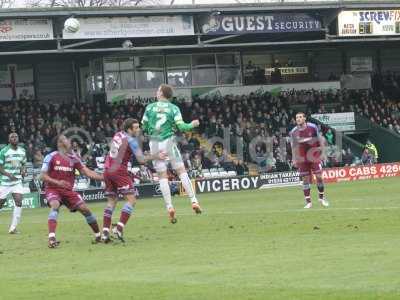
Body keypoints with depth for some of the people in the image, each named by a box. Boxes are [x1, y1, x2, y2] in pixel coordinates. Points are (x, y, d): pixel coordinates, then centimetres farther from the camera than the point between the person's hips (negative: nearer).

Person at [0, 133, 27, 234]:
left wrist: (23, 170, -3)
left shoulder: (22, 151, 7)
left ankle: (13, 228, -10)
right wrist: (8, 174, -23)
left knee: (18, 202, -14)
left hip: (17, 181, 3)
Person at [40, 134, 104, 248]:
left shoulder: (73, 158, 5)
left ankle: (98, 235, 15)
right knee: (55, 206, -33)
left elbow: (87, 172, 4)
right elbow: (43, 176, -8)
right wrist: (57, 182, -23)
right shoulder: (51, 157, -7)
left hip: (68, 190, 5)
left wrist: (103, 177, -8)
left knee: (84, 208, -2)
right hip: (53, 189, -5)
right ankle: (51, 238, -42)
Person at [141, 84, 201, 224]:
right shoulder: (173, 108, 1)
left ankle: (169, 207, -5)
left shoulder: (150, 107, 4)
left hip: (155, 144, 1)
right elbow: (181, 126, -7)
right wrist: (192, 125, 12)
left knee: (162, 176, 4)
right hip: (168, 142, -1)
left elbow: (143, 127, 5)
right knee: (182, 171, 6)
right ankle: (194, 201, -1)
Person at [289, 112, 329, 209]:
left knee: (319, 176, -1)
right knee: (305, 179, 0)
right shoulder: (293, 132, -1)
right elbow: (293, 146, 7)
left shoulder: (313, 127, -6)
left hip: (314, 157, -1)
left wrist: (321, 149, -1)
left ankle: (321, 198, 18)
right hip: (302, 159, 1)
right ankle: (308, 202, 5)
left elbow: (320, 139, 4)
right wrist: (294, 159, 5)